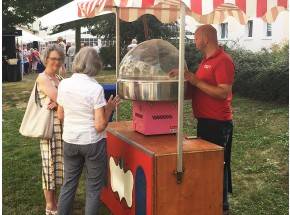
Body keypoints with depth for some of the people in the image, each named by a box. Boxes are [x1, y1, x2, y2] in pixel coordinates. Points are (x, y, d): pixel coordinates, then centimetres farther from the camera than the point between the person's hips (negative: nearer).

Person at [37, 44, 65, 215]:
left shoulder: (58, 79, 15)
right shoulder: (43, 78, -9)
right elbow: (59, 98, -19)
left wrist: (57, 103, -15)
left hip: (63, 125, 7)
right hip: (50, 126, -7)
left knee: (58, 162, 14)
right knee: (50, 163, 1)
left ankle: (55, 200, 28)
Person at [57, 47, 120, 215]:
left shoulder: (64, 84, -3)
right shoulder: (95, 88, -17)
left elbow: (61, 115, 9)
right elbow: (100, 126, -17)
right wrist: (110, 108, -3)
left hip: (70, 142, 5)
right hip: (93, 143, -4)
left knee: (68, 184, 19)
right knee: (94, 188, 10)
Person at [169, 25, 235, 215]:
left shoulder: (223, 60, -16)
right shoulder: (207, 60, 14)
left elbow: (224, 93, -24)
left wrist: (195, 81, -25)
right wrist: (185, 75, 6)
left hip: (218, 123, -10)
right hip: (205, 120, 10)